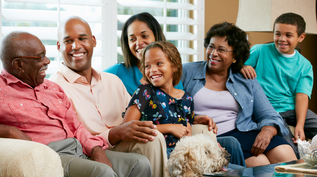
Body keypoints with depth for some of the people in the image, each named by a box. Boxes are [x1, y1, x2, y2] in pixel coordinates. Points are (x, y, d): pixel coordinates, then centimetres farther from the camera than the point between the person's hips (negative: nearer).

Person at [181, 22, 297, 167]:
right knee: (259, 163, -30)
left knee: (284, 154, -25)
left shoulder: (247, 81, 19)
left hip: (245, 132, 4)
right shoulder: (187, 72, 14)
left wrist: (266, 132, -14)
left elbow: (269, 116, 11)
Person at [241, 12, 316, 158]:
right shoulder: (260, 51, 3)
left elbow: (301, 96, -2)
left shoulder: (304, 65, 9)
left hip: (293, 109, 4)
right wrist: (242, 67, -26)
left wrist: (300, 125, -16)